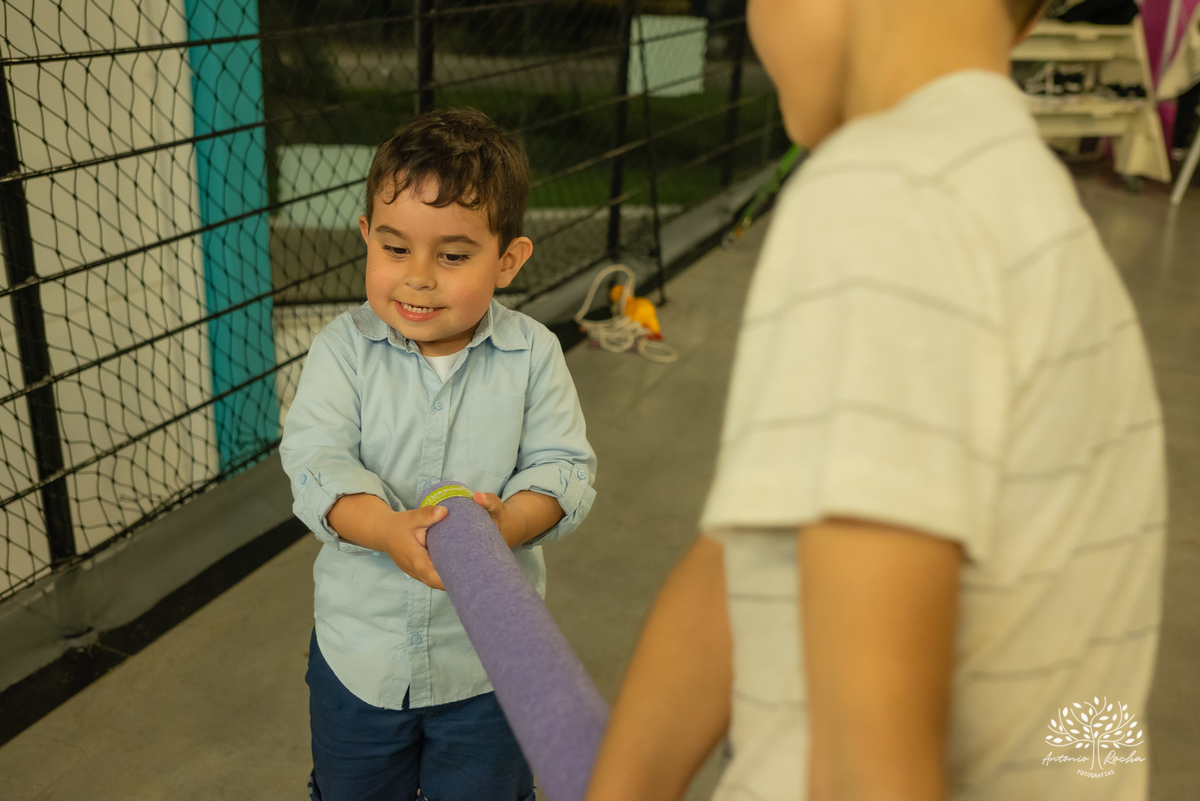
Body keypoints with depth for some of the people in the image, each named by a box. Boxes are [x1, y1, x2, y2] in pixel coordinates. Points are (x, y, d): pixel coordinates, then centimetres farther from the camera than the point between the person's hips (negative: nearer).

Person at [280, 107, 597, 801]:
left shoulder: (532, 355, -11)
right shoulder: (345, 347, -10)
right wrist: (389, 528, -36)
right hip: (361, 647, 1)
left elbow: (566, 468, -12)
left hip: (489, 657, -1)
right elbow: (315, 457, -18)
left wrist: (507, 522, -33)